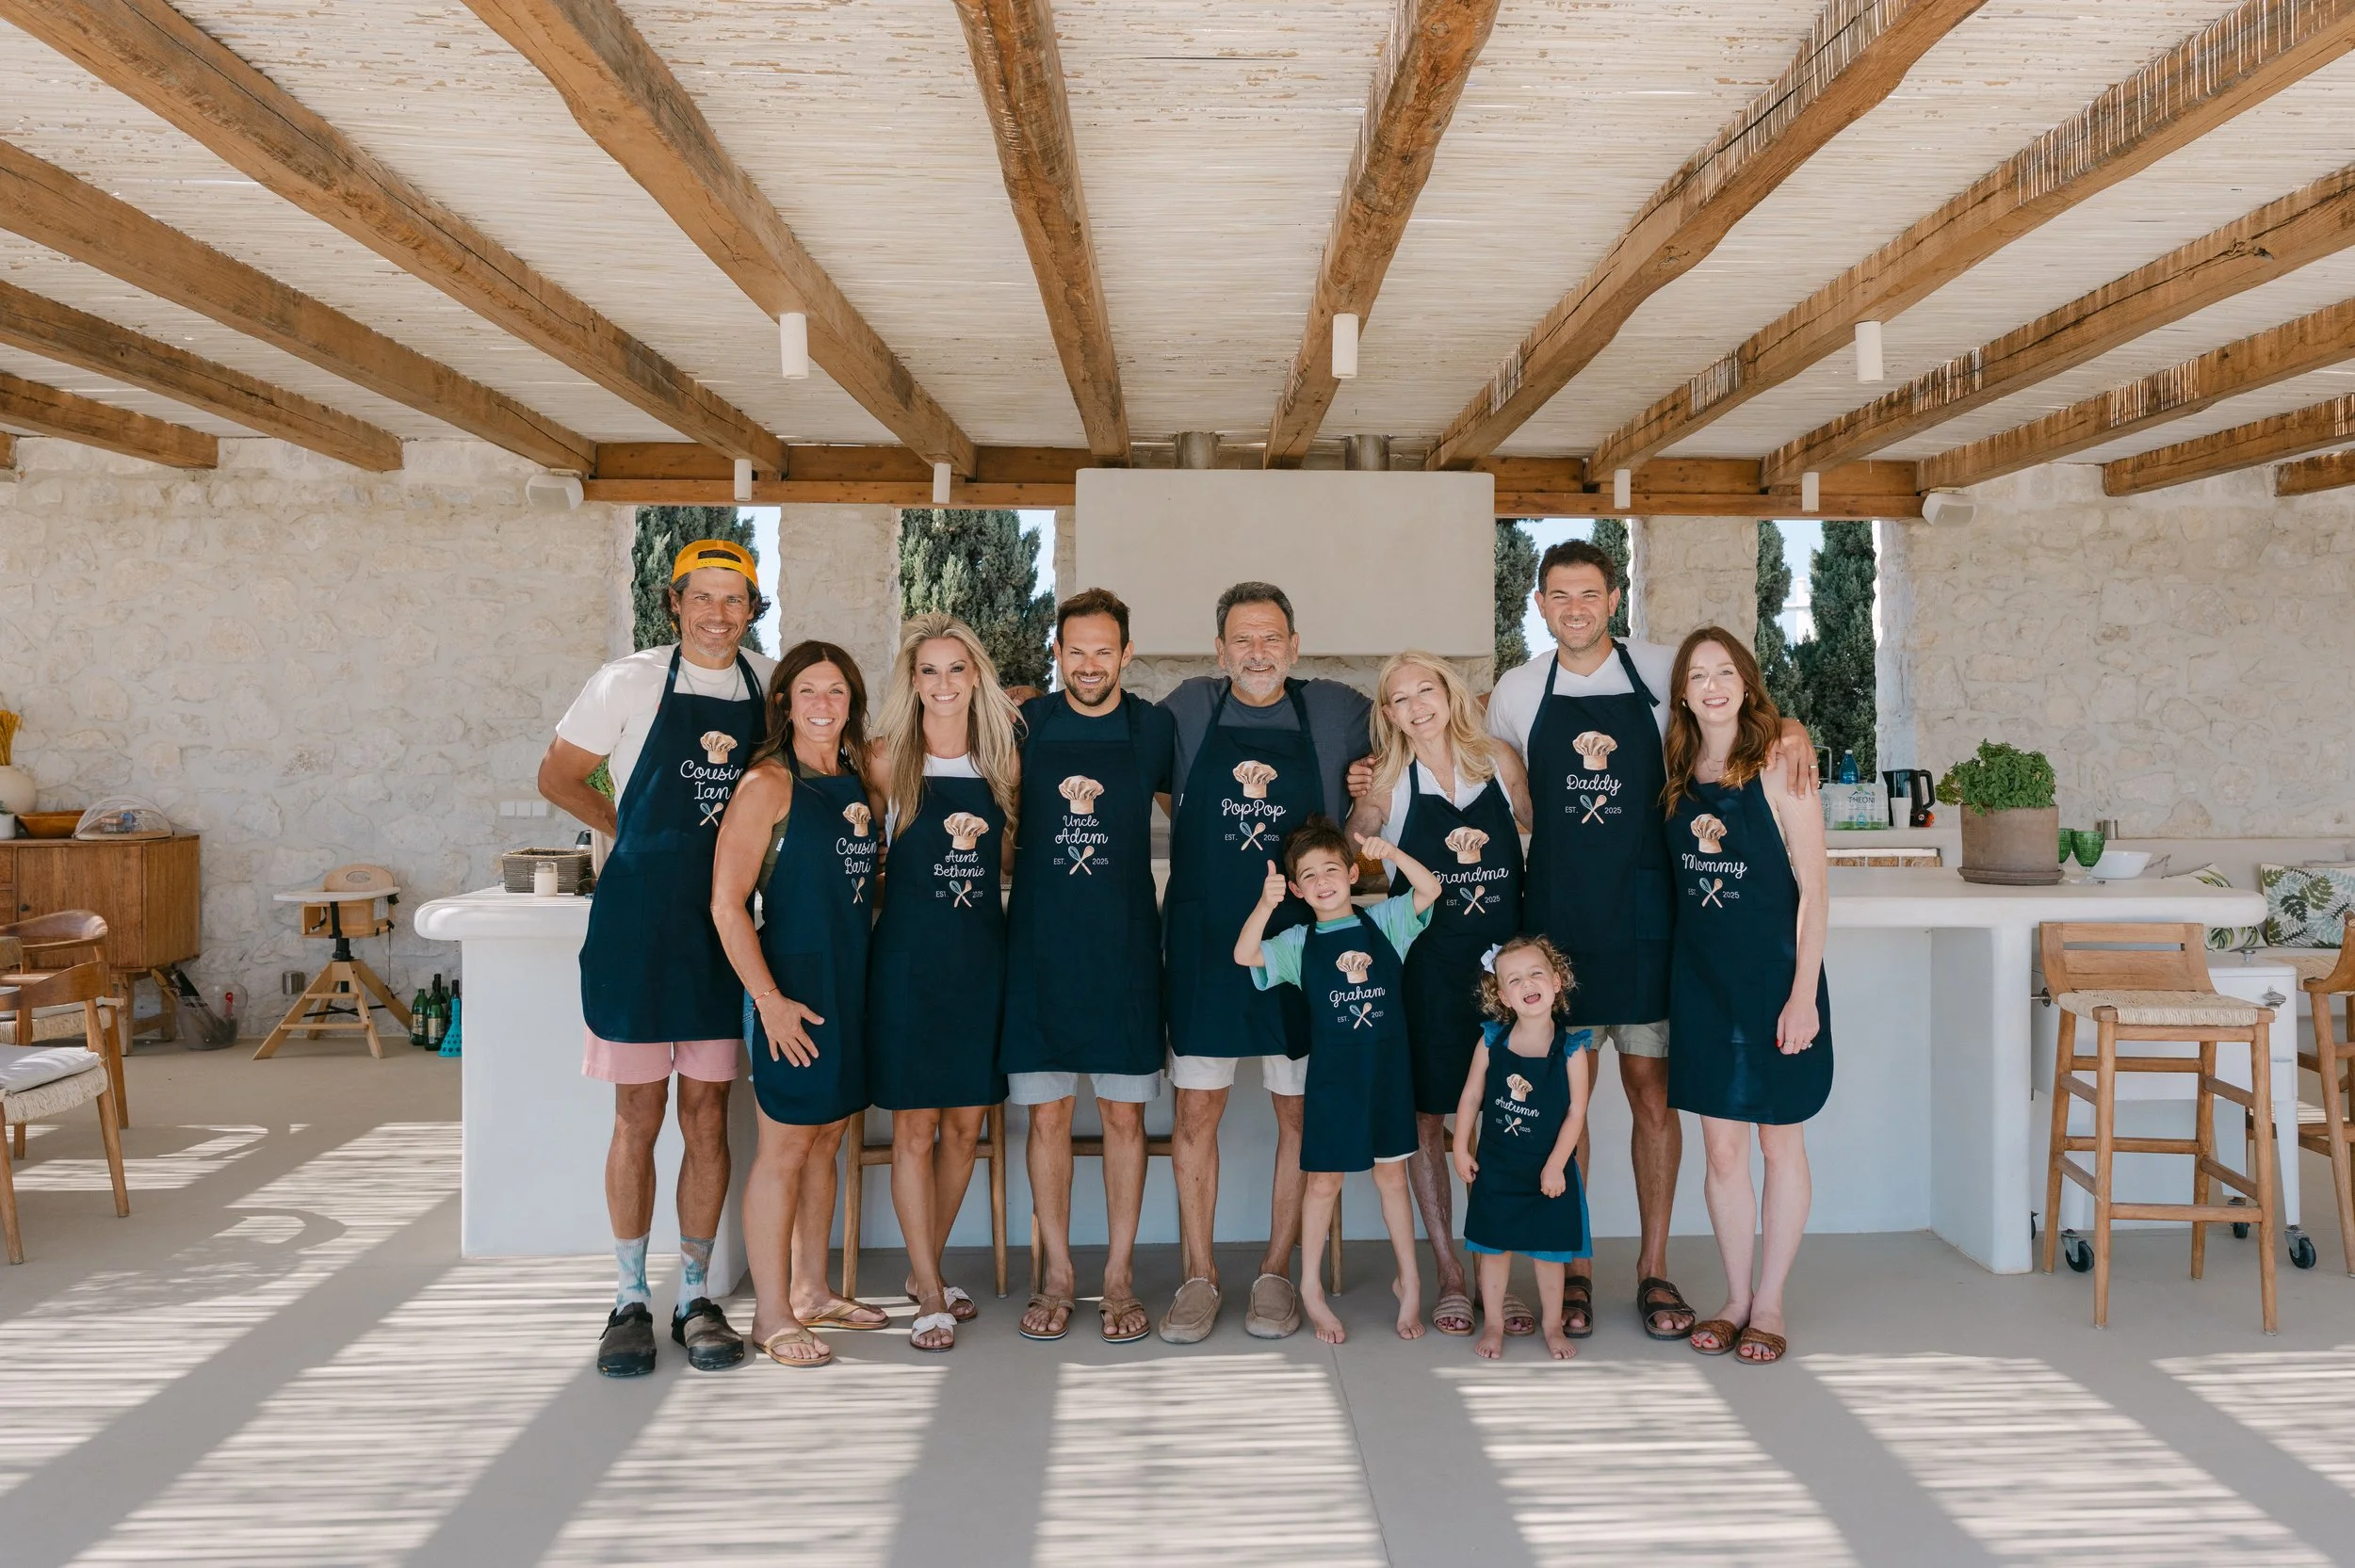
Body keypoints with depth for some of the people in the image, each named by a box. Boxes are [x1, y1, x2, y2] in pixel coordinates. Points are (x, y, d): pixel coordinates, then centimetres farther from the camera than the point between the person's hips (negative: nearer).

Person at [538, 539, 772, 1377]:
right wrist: (641, 835, 4)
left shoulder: (767, 682, 6)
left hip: (724, 925, 3)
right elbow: (558, 777, 4)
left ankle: (695, 1297, 19)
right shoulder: (631, 681, -4)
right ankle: (631, 1299, 16)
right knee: (638, 1114, 4)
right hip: (639, 920, -3)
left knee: (707, 1114, 7)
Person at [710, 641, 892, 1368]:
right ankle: (772, 1316, 11)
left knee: (827, 1141, 15)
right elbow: (727, 904, -14)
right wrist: (769, 999, -16)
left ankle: (811, 1291, 28)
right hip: (795, 984, -7)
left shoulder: (860, 780, 10)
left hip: (854, 981, 7)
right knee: (785, 1146, 0)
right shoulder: (768, 784, -10)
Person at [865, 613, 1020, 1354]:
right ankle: (930, 1296, 13)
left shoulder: (1003, 759, 5)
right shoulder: (887, 758, -4)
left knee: (965, 1124, 9)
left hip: (983, 953, 4)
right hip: (910, 955, -3)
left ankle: (925, 1270, 27)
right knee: (915, 1126, 1)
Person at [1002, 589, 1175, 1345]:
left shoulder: (1153, 728, 2)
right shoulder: (1024, 725, 2)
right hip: (1040, 947, 0)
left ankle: (1120, 1275, 17)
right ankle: (1056, 1274, 19)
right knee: (1048, 1115, 5)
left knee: (1124, 1114, 5)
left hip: (1124, 949, 0)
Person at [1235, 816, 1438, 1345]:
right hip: (1332, 1077, -1)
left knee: (1391, 1174, 13)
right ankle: (1310, 1287, 20)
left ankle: (1409, 1281, 27)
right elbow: (1244, 955, -13)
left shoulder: (1382, 921, 2)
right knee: (1324, 1181, 7)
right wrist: (1266, 905, -28)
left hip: (1387, 1071, 1)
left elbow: (1429, 890, -5)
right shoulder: (1300, 942, -2)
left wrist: (1391, 853, -19)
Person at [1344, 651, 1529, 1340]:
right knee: (1426, 1116, 4)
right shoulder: (1389, 780, 1)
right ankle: (1449, 1277, 16)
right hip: (1424, 965, -1)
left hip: (1504, 958, 1)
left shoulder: (1500, 762, 5)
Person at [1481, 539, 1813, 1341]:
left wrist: (1791, 727, -13)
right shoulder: (1517, 690, 6)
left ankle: (1654, 1267, 19)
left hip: (1645, 914, -1)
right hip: (1557, 918, 1)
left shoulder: (1661, 670, 1)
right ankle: (1572, 1270, 18)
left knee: (1653, 1093, 5)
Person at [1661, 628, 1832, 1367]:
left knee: (1780, 1142, 8)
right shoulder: (1679, 775, 6)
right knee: (1721, 1147, 8)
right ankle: (1734, 1299, 22)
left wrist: (1803, 994, -13)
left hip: (1774, 975, -4)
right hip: (1701, 978, 4)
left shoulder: (1777, 768, -7)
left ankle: (1770, 1305, 20)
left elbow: (1812, 890, -9)